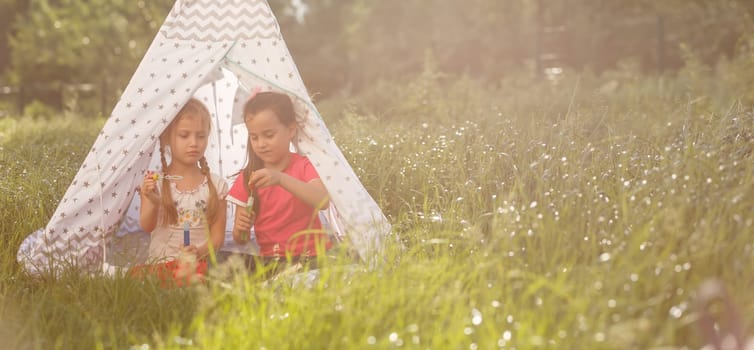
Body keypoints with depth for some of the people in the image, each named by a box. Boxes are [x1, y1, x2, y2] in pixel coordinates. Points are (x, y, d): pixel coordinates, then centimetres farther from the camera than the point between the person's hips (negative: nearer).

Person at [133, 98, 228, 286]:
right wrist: (153, 202, -22)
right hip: (160, 263, 0)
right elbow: (146, 226, -3)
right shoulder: (154, 182, 5)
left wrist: (199, 251, -14)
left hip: (199, 263, 0)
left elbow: (217, 236, 6)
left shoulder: (215, 185, 7)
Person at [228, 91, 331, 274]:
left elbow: (323, 201, -22)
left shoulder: (302, 166, 1)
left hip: (310, 258, -4)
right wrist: (240, 229, -16)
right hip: (269, 262, 4)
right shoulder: (247, 177, 7)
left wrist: (281, 179, -32)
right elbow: (240, 239, 8)